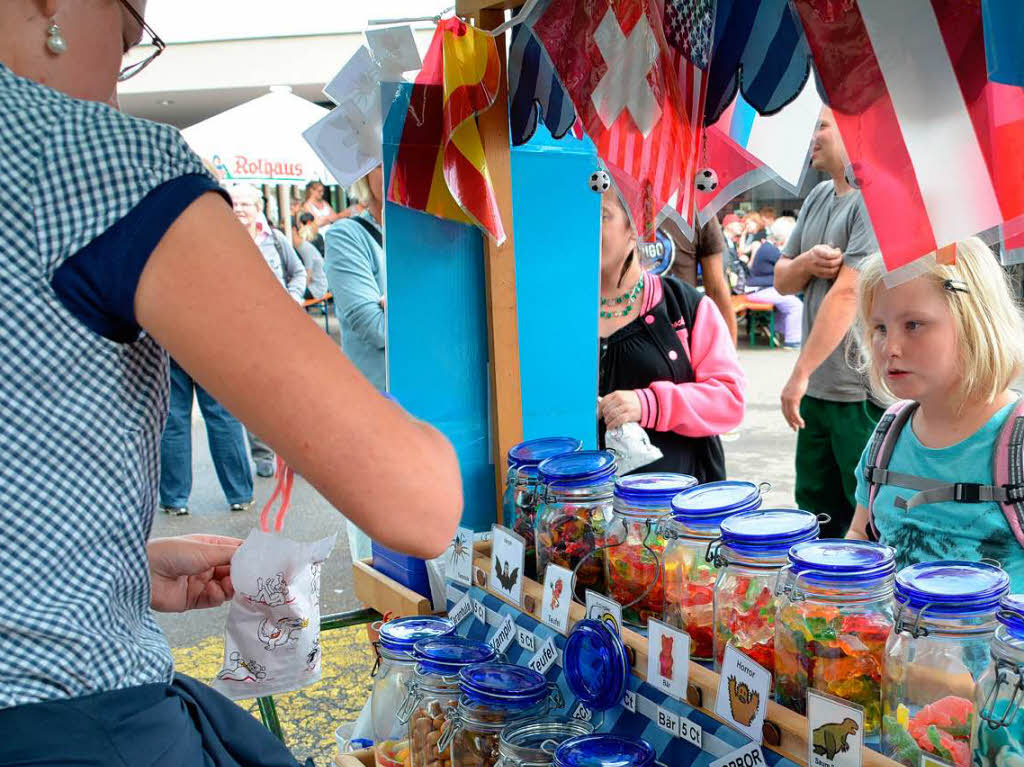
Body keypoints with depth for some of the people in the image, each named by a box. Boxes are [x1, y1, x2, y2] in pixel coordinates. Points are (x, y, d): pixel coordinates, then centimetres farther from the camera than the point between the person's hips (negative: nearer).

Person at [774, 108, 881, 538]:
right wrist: (806, 262, -8)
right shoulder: (818, 197, 13)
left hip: (865, 393, -8)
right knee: (815, 510, 16)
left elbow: (848, 292, -22)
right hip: (818, 389, 8)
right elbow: (782, 280, 16)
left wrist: (800, 374, -21)